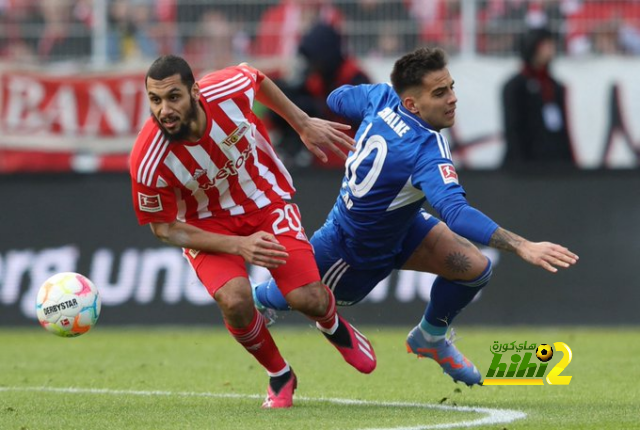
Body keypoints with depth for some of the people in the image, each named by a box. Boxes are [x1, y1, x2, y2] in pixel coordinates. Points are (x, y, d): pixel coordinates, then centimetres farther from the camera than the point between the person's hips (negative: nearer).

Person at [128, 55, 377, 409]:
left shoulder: (229, 90, -28)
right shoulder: (147, 163, -31)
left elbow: (258, 79, -1)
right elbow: (164, 228, -15)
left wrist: (304, 125, 7)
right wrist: (237, 245, -24)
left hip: (265, 200, 2)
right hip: (207, 223, -1)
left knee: (308, 298, -14)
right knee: (234, 300, -28)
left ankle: (333, 326, 29)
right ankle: (279, 376, 5)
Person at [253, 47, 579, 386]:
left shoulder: (382, 97, -20)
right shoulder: (427, 151, -42)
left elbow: (338, 98, 3)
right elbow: (456, 213, -56)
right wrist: (522, 247, -64)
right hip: (353, 251, -7)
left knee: (474, 268, -6)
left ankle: (430, 338, 23)